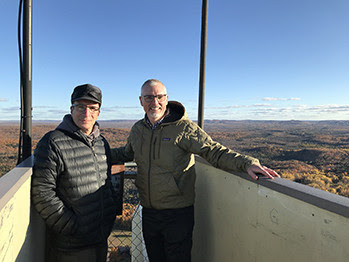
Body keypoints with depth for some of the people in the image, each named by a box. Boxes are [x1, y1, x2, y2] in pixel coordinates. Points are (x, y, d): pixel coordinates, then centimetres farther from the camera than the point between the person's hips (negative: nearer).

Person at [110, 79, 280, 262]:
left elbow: (213, 151, -21)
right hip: (148, 212, 5)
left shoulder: (183, 127, -15)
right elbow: (126, 153, 22)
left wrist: (247, 163, -34)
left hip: (178, 214, -5)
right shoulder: (137, 130, 3)